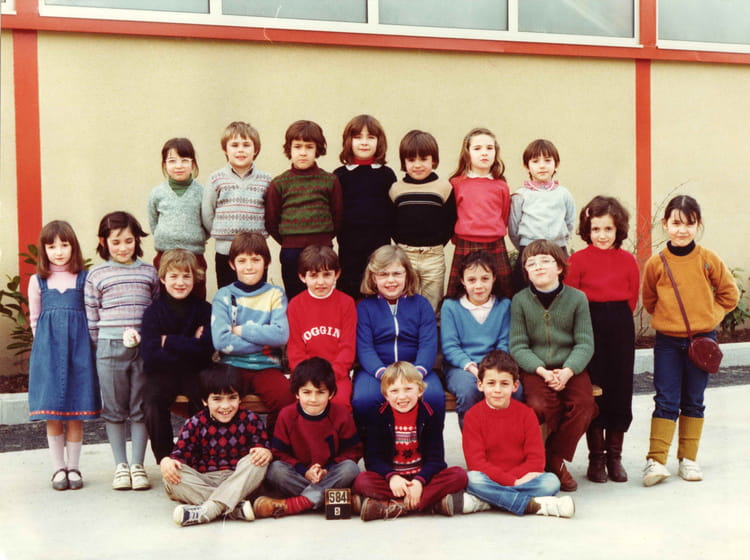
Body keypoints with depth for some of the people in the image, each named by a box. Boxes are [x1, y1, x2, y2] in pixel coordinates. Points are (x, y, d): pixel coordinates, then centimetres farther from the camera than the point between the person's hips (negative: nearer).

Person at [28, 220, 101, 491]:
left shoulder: (84, 279, 4)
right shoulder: (37, 281, 7)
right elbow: (34, 319, 13)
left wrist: (79, 341, -2)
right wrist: (46, 343, 4)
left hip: (78, 348, -1)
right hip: (48, 349, 1)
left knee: (76, 411, 1)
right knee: (52, 414, 2)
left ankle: (74, 467, 12)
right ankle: (59, 468, 13)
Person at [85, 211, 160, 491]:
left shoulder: (149, 272, 9)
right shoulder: (96, 275, 5)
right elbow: (91, 316, 6)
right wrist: (100, 347, 1)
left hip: (145, 347, 1)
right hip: (110, 348, -1)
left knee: (141, 408, 4)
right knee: (114, 409, 5)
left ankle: (137, 465, 13)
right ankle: (120, 465, 15)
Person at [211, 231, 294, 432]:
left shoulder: (275, 294, 9)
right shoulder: (223, 296, 7)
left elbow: (281, 335, -7)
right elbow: (220, 341, -7)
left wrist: (241, 330, -5)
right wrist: (263, 342, -6)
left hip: (266, 366, 1)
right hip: (233, 366, 0)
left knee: (286, 396, -29)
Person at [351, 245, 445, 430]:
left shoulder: (421, 304, 9)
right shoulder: (364, 307, 6)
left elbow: (428, 345, -1)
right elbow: (364, 349, -5)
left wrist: (418, 372, -21)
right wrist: (384, 374, -24)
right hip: (375, 370, -1)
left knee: (434, 396, -30)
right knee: (363, 399, -32)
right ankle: (367, 442, -6)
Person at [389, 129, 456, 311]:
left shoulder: (444, 188, 0)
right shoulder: (396, 189, 4)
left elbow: (451, 221, 1)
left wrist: (438, 243, -5)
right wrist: (401, 243, -3)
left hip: (434, 256, -1)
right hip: (404, 255, 1)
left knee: (431, 307, 7)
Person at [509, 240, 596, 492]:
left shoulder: (577, 298, 3)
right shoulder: (520, 301, 2)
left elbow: (585, 343, -1)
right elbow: (518, 346, -2)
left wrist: (567, 371, -18)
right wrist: (542, 371, -17)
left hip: (570, 369, 1)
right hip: (535, 369, -1)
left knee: (583, 404, -27)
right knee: (540, 405, -31)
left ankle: (556, 459, -4)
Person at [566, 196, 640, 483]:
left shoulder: (628, 260, 5)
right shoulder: (578, 260, -4)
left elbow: (632, 298, 9)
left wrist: (618, 320, 1)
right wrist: (590, 323, -6)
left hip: (621, 330, 3)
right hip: (590, 327, -3)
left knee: (620, 390, 6)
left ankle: (614, 456, 18)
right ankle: (596, 457, 12)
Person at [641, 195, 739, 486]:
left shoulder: (709, 260, -4)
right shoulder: (656, 263, -5)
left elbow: (729, 294, 6)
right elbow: (649, 300, 10)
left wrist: (709, 316, -1)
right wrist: (667, 318, 4)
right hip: (667, 342, -1)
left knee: (694, 402, 10)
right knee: (666, 402, -2)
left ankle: (688, 459, 18)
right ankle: (656, 460, -1)